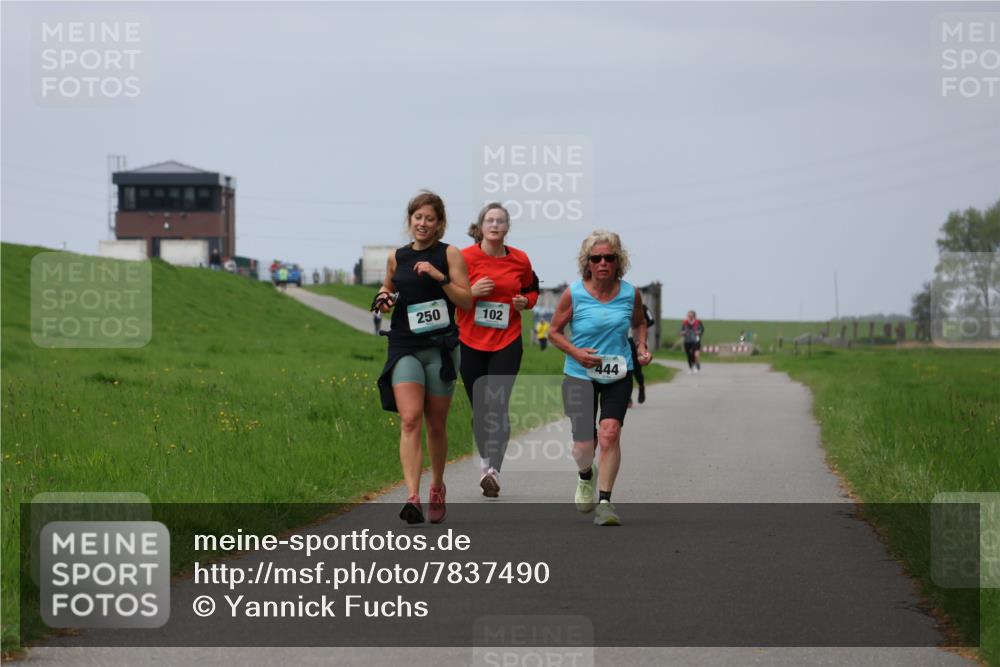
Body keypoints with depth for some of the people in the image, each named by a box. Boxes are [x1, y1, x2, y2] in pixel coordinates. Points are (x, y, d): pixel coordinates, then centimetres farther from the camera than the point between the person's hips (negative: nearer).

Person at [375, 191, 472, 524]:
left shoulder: (450, 254, 1)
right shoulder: (396, 257, 9)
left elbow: (467, 301, -5)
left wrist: (439, 276, -17)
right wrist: (384, 298, 5)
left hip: (441, 347, -1)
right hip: (404, 347, 1)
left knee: (436, 424, 9)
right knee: (410, 420, -15)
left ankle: (437, 487, 32)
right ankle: (412, 497, -24)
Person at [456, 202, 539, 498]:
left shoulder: (520, 260, 3)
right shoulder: (465, 257, -5)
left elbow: (531, 289, 20)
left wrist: (526, 301, -2)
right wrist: (472, 292, -17)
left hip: (507, 343, 0)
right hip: (471, 343, 0)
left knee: (498, 405, -13)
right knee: (479, 407, 8)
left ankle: (494, 470, -18)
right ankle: (485, 459, 31)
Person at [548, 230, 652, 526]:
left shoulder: (630, 293, -2)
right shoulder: (574, 294, -9)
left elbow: (638, 323, 18)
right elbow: (554, 331, 0)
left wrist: (641, 347, -1)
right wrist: (576, 352, -16)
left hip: (618, 376, 1)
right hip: (580, 376, -1)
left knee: (609, 432, -19)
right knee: (583, 445, 0)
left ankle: (604, 502, -12)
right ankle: (586, 476, 37)